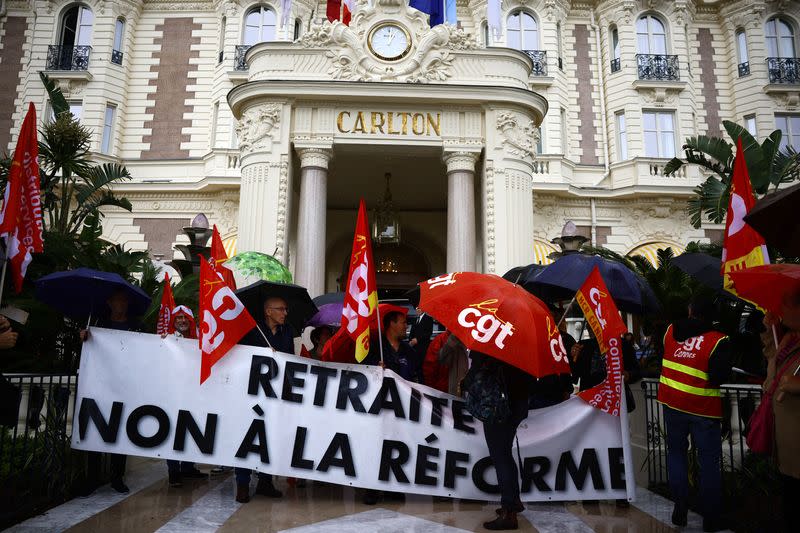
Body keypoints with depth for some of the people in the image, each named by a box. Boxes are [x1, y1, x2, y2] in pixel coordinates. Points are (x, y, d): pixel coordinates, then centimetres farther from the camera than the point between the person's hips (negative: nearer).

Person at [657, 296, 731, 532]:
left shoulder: (671, 332, -1)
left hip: (672, 404, 4)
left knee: (676, 453, 17)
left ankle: (680, 509, 20)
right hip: (703, 408, -4)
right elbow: (719, 377, -20)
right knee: (709, 462, 8)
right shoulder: (718, 341, -14)